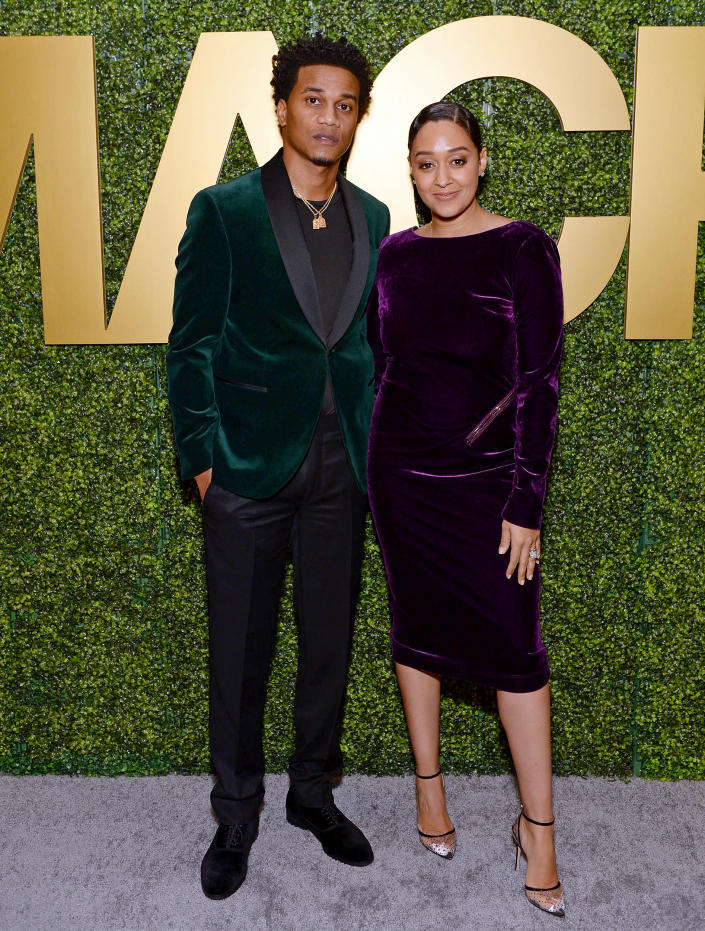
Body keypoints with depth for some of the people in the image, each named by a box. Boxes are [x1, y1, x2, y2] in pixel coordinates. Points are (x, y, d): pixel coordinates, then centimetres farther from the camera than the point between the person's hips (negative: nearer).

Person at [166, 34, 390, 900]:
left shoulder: (373, 219, 10)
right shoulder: (223, 210, -2)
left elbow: (376, 341, 13)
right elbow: (191, 345, -4)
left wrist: (377, 444, 7)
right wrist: (201, 454, -9)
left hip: (341, 469, 4)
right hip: (249, 466, -3)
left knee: (329, 642, 14)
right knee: (240, 649, 8)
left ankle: (314, 792, 34)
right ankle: (236, 814, 28)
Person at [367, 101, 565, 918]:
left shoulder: (522, 250, -8)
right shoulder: (395, 253, 4)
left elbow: (539, 383, -10)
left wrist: (525, 503, -13)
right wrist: (374, 466, 11)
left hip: (486, 477, -4)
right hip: (401, 472, 4)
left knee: (514, 647, 1)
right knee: (415, 629, 13)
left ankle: (537, 829, 17)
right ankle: (428, 783, 33)